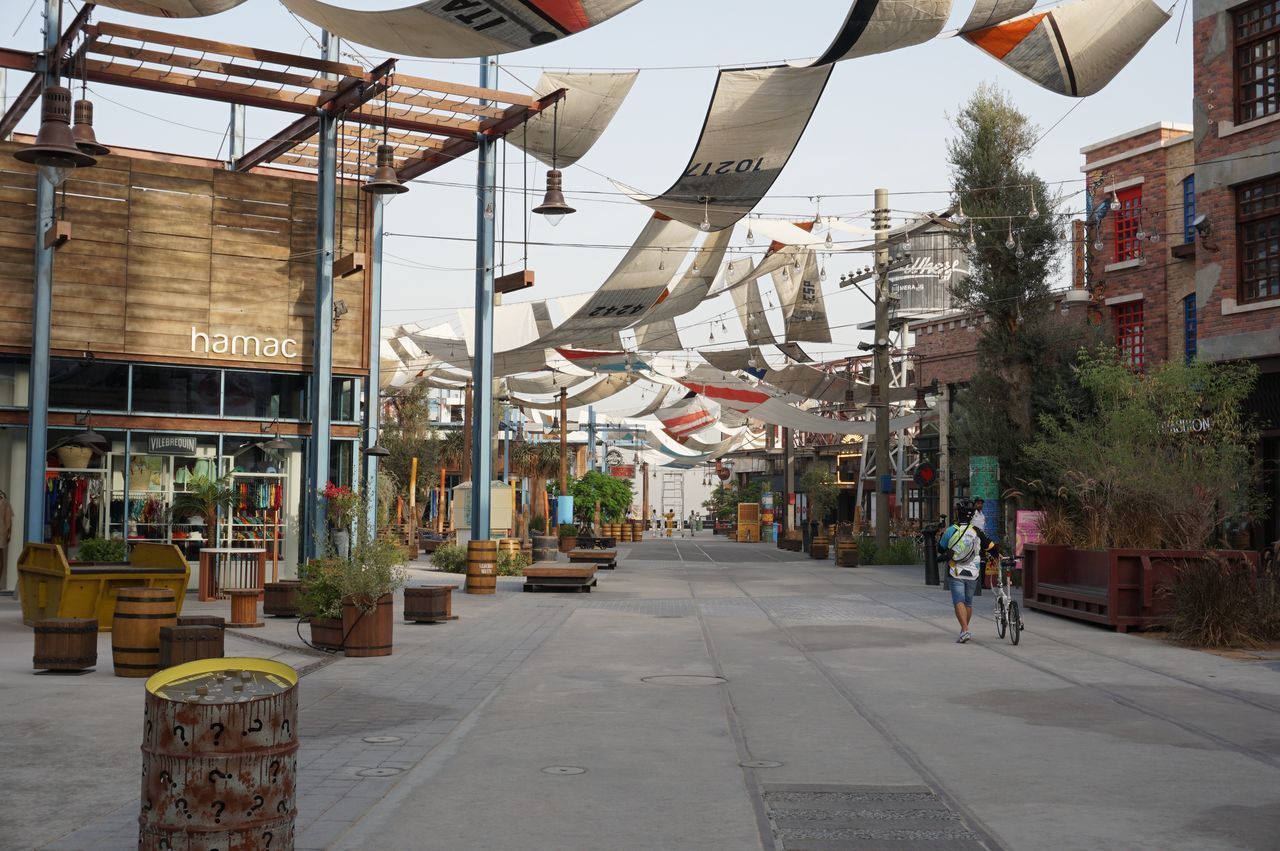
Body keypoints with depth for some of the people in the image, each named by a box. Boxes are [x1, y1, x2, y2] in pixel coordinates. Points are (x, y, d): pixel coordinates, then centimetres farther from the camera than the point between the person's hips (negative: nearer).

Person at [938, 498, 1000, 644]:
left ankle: (964, 630, -22)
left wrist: (942, 557, 29)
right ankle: (965, 630, 28)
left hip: (955, 573, -2)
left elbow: (940, 549, 7)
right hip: (973, 573, 2)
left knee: (959, 601, -5)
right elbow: (991, 546, 7)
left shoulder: (950, 531, -6)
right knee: (969, 602, 17)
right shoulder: (977, 532, -2)